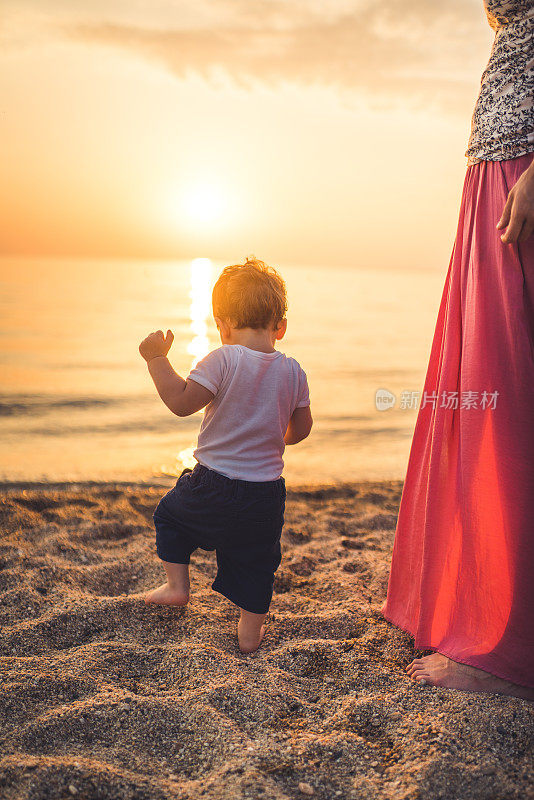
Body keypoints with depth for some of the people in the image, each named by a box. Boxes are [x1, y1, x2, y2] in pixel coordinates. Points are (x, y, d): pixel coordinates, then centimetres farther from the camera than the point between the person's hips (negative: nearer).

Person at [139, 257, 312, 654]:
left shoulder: (224, 360, -15)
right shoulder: (293, 371, -1)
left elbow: (182, 402, -20)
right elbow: (301, 429, 7)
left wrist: (157, 358, -10)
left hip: (213, 486, -3)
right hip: (267, 493, 3)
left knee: (170, 513, 26)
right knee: (256, 561, 20)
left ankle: (176, 584, 27)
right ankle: (250, 632, 28)